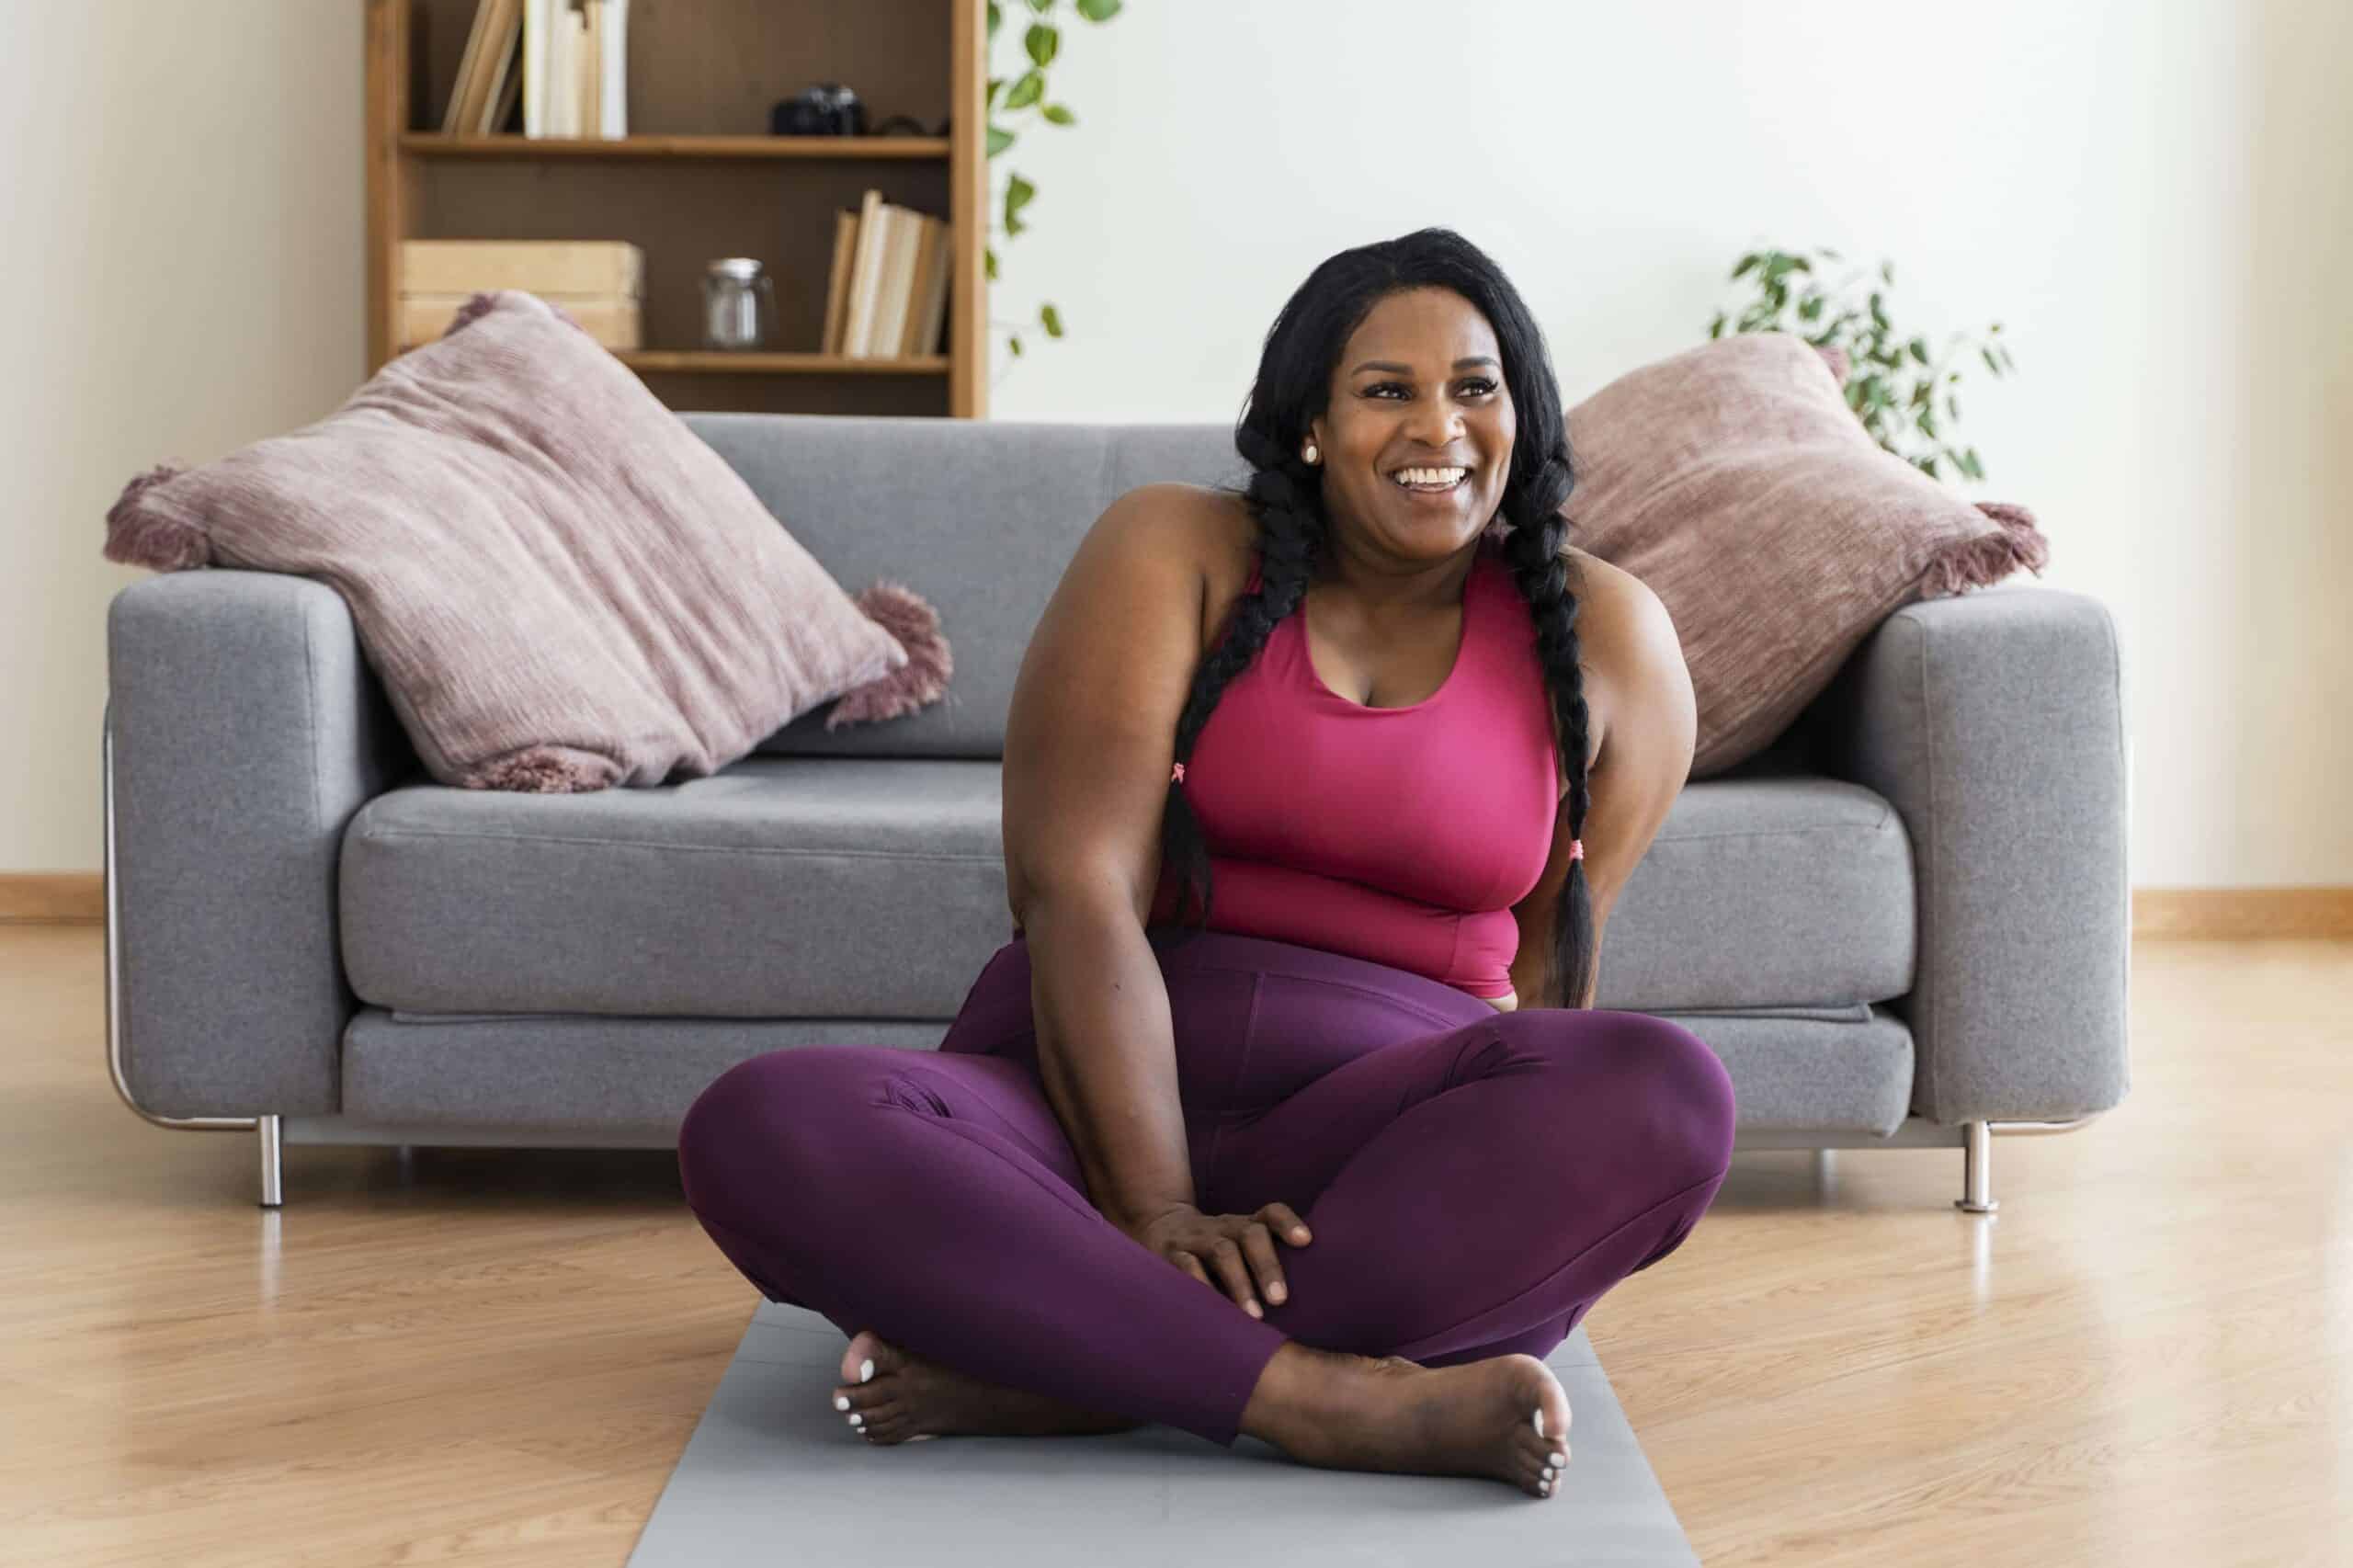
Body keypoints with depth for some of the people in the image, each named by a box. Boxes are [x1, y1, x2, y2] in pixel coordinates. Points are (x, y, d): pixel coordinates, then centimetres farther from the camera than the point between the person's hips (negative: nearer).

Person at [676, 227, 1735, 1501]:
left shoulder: (1607, 642, 9)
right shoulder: (1174, 556, 3)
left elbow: (1545, 975, 8)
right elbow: (1077, 889, -8)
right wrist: (1154, 1212, -20)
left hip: (1376, 1133, 1)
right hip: (1089, 1099, -1)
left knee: (1665, 1095, -32)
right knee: (763, 1127, -30)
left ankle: (1056, 1374, -31)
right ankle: (1328, 1397, -36)